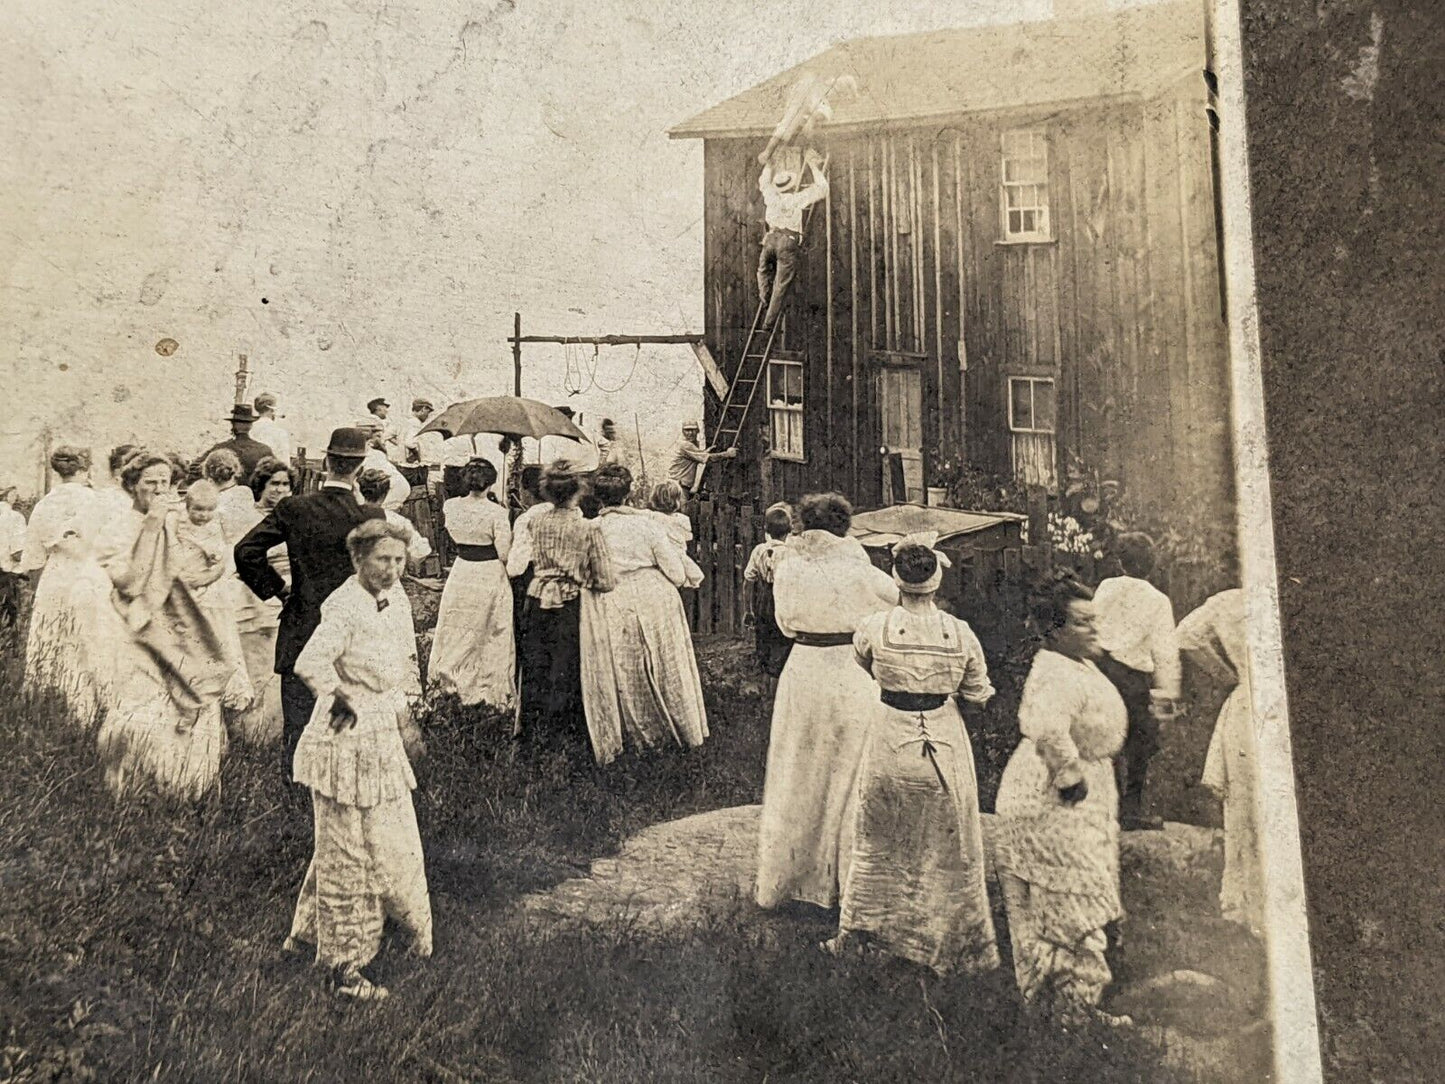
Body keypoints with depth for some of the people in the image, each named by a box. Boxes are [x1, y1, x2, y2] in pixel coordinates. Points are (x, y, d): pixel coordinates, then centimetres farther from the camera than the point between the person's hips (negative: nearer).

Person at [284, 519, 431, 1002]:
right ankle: (344, 966, 21)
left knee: (395, 842, 19)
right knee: (347, 853, 4)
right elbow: (310, 663, -36)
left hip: (384, 738, 9)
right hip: (347, 741, -9)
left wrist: (405, 717, 16)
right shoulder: (345, 607, -21)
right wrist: (342, 700, -22)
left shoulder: (395, 595, 5)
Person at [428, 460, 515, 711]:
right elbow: (505, 554, -17)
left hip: (461, 572, 4)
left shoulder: (450, 507, -7)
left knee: (459, 631, 21)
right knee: (491, 634, 11)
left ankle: (451, 677, 36)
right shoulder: (496, 513, -21)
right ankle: (493, 688, 21)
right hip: (490, 575, -4)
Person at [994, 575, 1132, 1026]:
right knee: (1071, 908, 1)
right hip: (1054, 804, -11)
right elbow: (1048, 728, -42)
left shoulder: (1077, 666, 11)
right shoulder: (1057, 675, -24)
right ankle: (1073, 1006, 15)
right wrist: (1072, 774, -29)